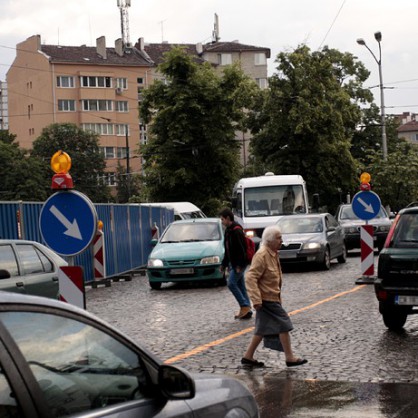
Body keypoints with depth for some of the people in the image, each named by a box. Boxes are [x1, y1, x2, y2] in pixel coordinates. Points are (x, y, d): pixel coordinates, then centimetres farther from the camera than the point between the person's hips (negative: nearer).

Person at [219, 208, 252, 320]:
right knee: (240, 286, 9)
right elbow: (228, 251, 22)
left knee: (231, 283, -12)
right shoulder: (228, 231, 15)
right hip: (233, 263, 10)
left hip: (239, 264, -10)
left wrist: (239, 265, -24)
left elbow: (242, 249, -22)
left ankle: (245, 306, -8)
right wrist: (224, 264, 21)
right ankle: (247, 310, 11)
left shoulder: (236, 231, -16)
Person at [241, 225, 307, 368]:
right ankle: (290, 358, 2)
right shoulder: (262, 255, -19)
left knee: (263, 329, 13)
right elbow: (250, 277, -24)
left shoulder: (273, 254, 12)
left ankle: (248, 357, 20)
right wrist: (256, 299, -27)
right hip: (267, 299, -10)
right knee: (284, 325, -5)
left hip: (272, 298, 10)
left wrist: (278, 297, 24)